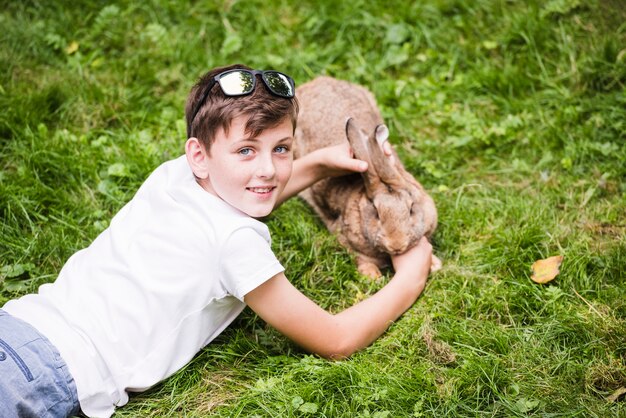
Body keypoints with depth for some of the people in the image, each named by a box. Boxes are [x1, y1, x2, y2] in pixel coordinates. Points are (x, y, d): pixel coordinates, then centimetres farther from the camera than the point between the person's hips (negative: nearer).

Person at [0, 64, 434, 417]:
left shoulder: (172, 173, 6)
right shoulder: (238, 242, -16)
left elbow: (250, 195, 33)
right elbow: (337, 341, -5)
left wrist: (321, 161, 24)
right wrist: (410, 278, 7)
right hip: (55, 380, -7)